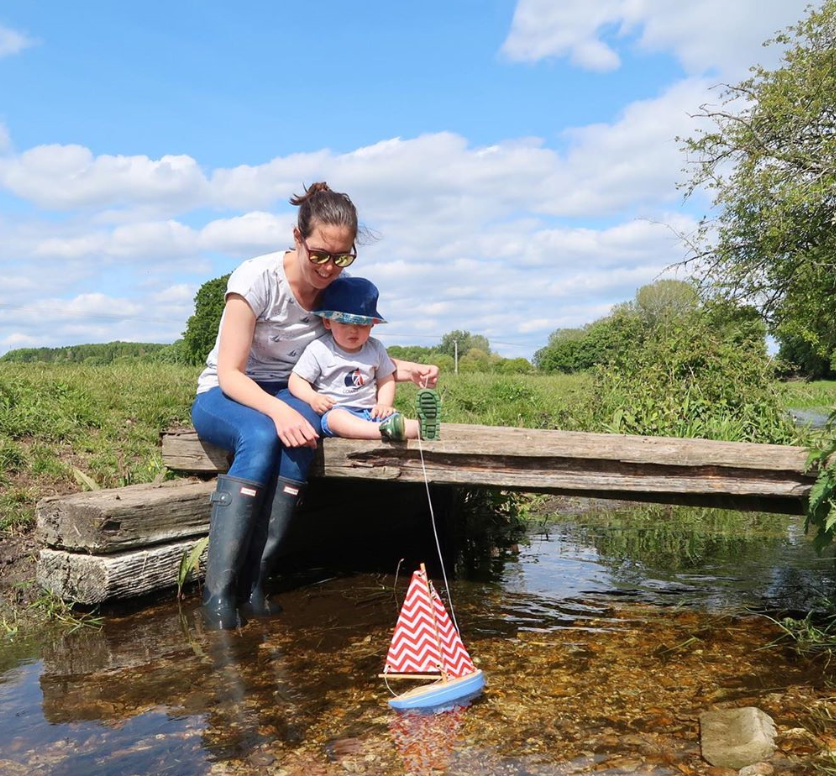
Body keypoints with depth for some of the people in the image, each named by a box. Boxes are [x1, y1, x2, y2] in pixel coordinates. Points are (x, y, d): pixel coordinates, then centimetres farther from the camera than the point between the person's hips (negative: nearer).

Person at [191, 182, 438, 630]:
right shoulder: (257, 279, -20)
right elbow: (229, 374, -21)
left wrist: (405, 370, -13)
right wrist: (277, 410, -40)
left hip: (290, 395, 3)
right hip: (224, 396, -3)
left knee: (298, 439, -34)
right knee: (261, 437, -38)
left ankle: (253, 584, -28)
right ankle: (217, 592, -32)